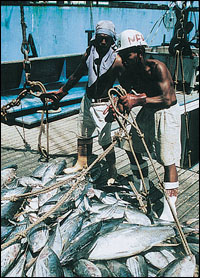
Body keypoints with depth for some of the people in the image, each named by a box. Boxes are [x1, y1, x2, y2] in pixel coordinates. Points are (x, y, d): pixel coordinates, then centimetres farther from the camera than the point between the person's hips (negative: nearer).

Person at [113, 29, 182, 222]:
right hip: (147, 112, 8)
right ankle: (142, 189, 36)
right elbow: (126, 102, 1)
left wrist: (138, 101, -40)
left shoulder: (157, 68, -26)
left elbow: (167, 99, -36)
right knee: (131, 148, 14)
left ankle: (169, 212, -7)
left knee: (168, 161, -11)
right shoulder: (127, 76, -7)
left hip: (166, 114, -7)